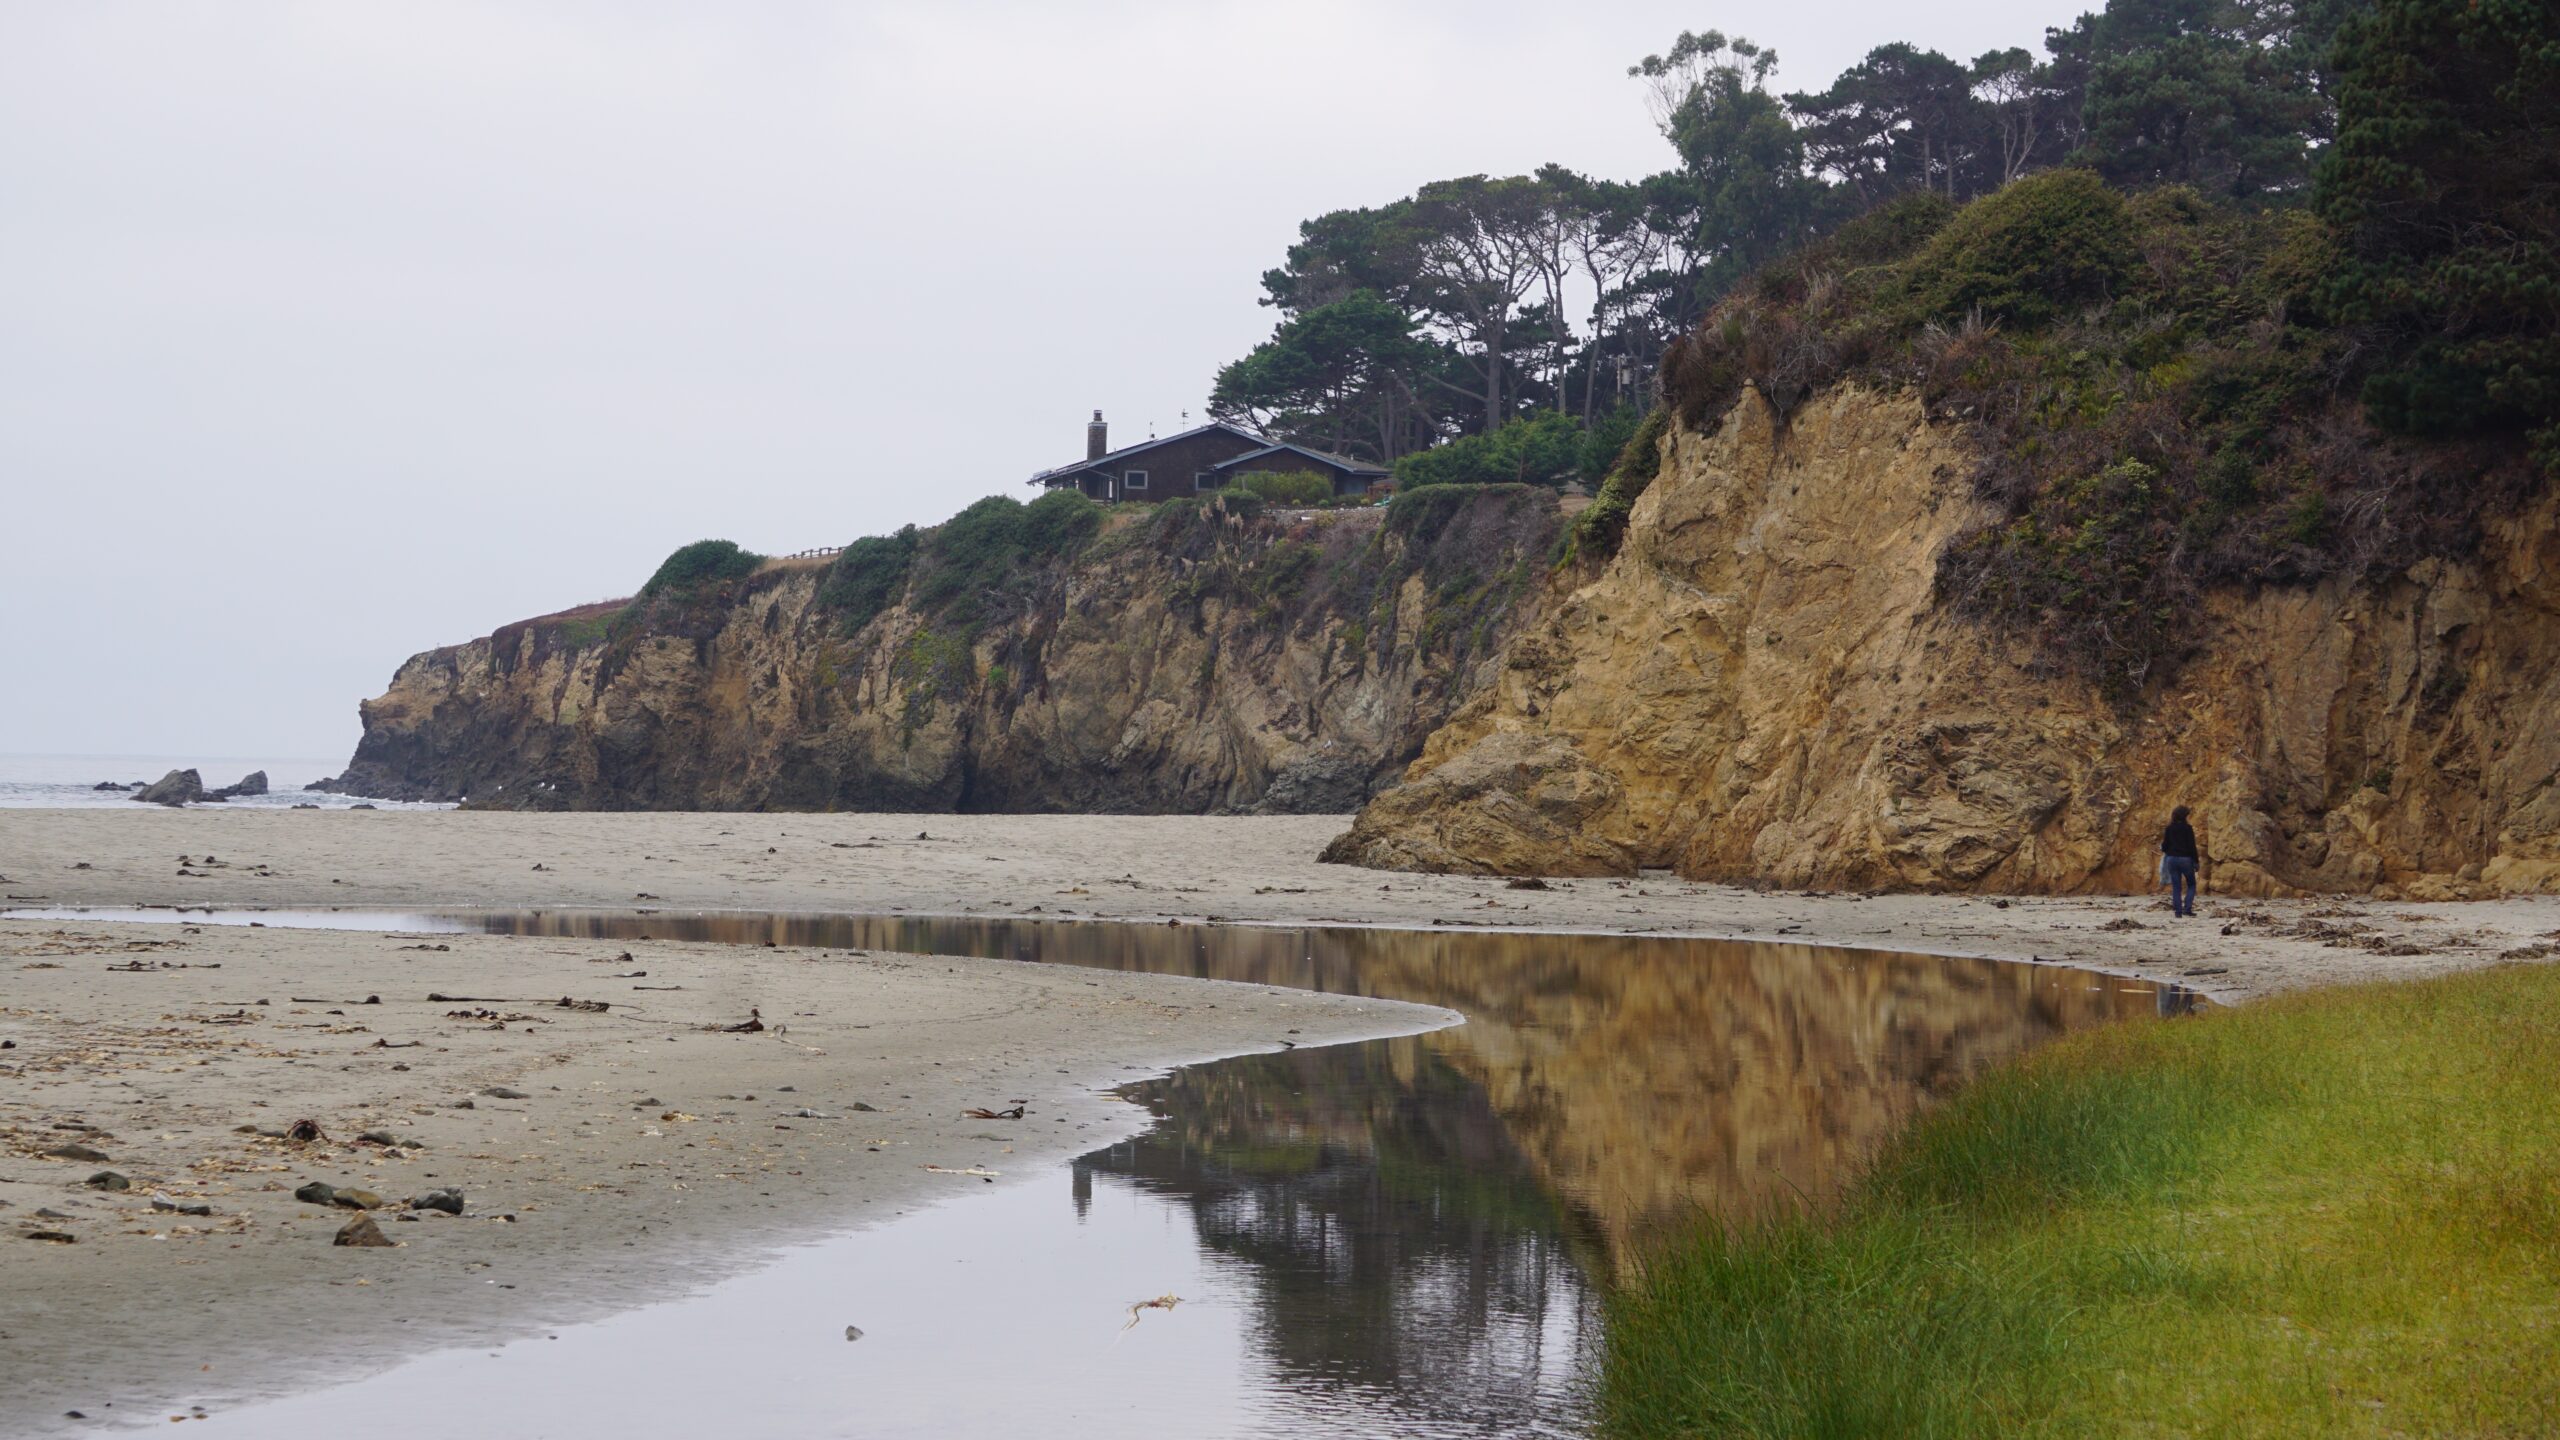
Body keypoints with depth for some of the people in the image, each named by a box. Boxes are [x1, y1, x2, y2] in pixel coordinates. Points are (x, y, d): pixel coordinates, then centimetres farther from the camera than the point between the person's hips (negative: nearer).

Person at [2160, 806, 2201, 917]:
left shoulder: (2169, 829, 2)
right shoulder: (2188, 828, -8)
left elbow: (2165, 845, 5)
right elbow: (2192, 846, -9)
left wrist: (2163, 849, 29)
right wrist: (2195, 861, -4)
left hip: (2172, 858, 3)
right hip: (2185, 858, -3)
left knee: (2176, 886, 7)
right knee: (2191, 884, 10)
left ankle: (2178, 911, 3)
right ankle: (2187, 908, -5)